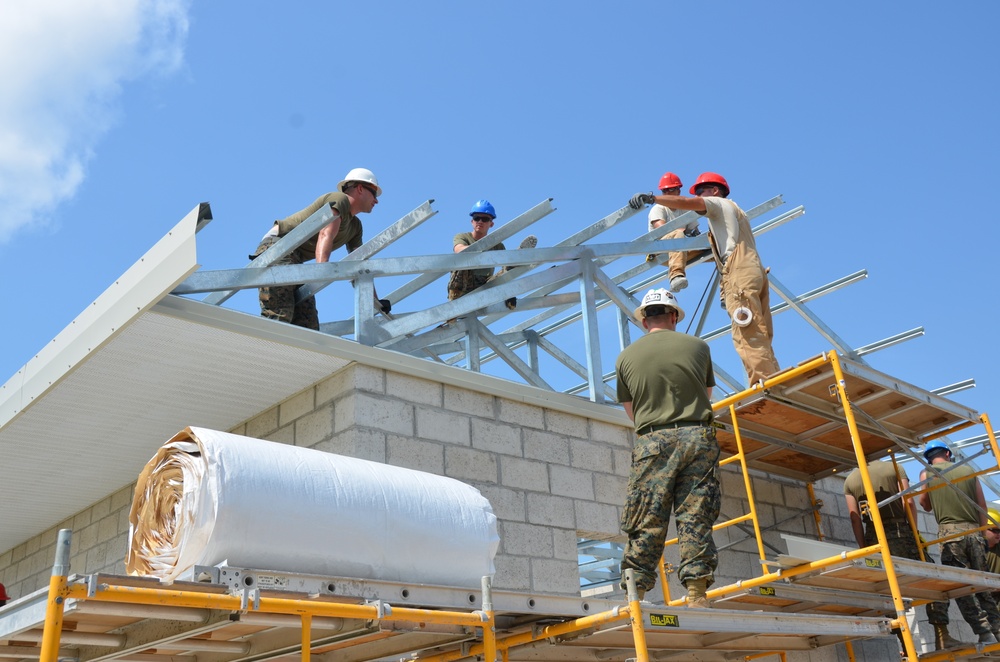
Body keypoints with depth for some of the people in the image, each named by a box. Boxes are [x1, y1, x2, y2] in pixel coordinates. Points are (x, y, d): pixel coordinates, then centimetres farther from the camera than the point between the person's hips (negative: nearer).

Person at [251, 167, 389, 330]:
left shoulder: (355, 226, 21)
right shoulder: (339, 199, -6)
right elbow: (325, 235, -23)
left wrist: (375, 300, 10)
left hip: (296, 262, 10)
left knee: (309, 324, -5)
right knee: (279, 316, -24)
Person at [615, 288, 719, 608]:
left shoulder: (626, 357, 9)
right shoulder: (697, 345, 11)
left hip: (652, 441, 0)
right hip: (698, 437, 1)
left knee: (646, 522, -1)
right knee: (695, 516, 0)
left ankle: (635, 593, -3)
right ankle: (696, 590, -4)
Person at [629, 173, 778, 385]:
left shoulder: (720, 203, 11)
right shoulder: (732, 212, 37)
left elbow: (685, 202, -5)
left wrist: (651, 198, -8)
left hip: (740, 272, -9)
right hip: (754, 271, 9)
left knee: (748, 336, -19)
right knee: (760, 338, 1)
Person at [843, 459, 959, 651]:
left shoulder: (849, 480, 12)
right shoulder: (893, 468, 8)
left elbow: (855, 518, 5)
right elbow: (909, 502, -3)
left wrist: (863, 548, 7)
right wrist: (914, 532, 1)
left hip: (873, 538, 2)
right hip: (899, 532, -2)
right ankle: (942, 636, -4)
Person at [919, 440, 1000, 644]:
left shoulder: (927, 474, 7)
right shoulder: (968, 470, 13)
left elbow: (926, 505, 17)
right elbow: (983, 506, 12)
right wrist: (981, 531, 19)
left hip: (950, 532, -3)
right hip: (974, 531, 3)